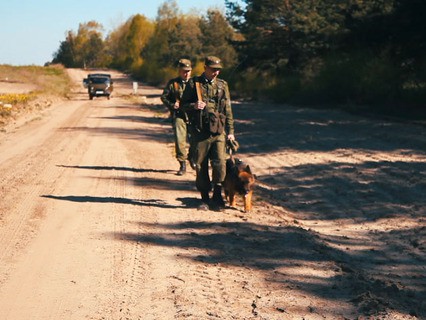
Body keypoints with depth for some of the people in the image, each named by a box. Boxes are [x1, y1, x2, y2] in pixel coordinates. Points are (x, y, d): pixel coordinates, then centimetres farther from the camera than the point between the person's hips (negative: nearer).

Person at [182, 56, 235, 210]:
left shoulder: (222, 85, 11)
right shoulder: (194, 84, 4)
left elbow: (228, 110, 14)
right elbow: (183, 104, 7)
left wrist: (230, 131, 10)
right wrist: (193, 106, -14)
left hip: (218, 131, 1)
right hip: (200, 131, -1)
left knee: (220, 163, -10)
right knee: (200, 165, 3)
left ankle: (217, 196, 4)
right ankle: (205, 199, 13)